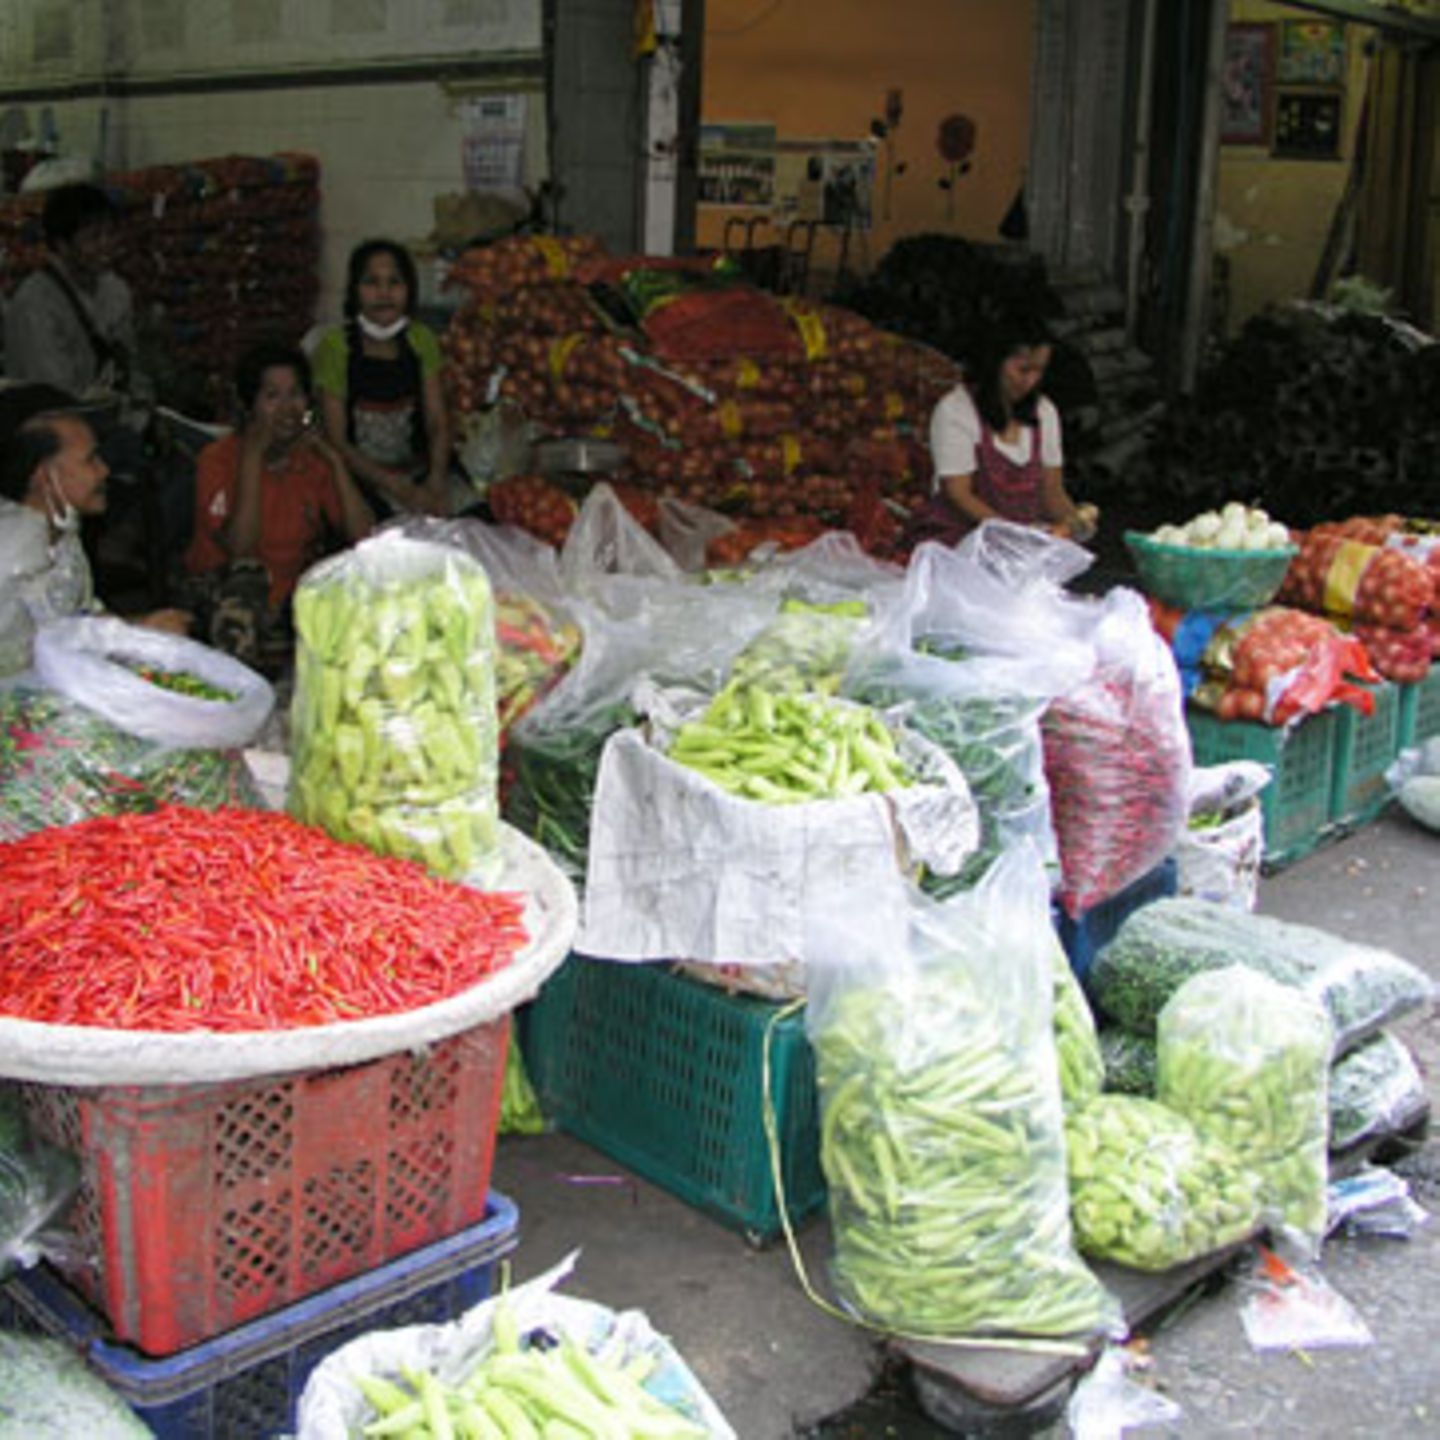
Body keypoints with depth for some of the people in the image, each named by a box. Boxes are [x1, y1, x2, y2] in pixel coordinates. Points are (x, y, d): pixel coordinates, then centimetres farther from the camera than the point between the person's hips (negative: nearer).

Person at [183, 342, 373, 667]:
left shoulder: (314, 455, 0)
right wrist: (252, 457, -25)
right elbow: (239, 548, -27)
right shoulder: (218, 459, -12)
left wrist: (335, 461, -17)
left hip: (299, 583, 4)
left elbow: (363, 537, -11)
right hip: (226, 587, -4)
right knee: (248, 574, -36)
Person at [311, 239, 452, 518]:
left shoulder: (422, 340, 8)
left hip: (418, 477, 4)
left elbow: (438, 423, 4)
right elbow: (337, 441, -8)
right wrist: (397, 487, -20)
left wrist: (437, 478, -16)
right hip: (360, 482, -4)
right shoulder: (334, 345, -4)